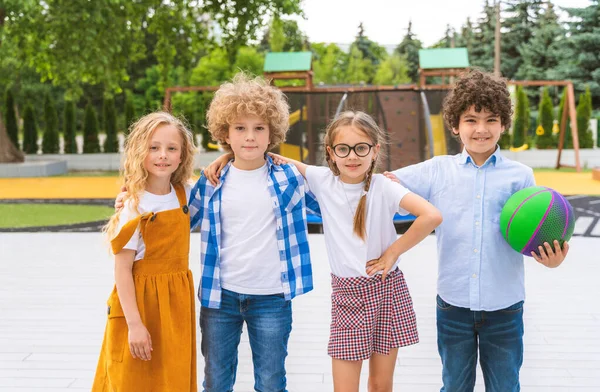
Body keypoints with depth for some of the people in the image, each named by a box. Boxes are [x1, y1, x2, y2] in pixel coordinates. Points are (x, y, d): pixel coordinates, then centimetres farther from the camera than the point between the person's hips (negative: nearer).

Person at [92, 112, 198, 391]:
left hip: (178, 301, 5)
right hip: (141, 300, -5)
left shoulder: (185, 194, 1)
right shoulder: (134, 207, -14)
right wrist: (134, 324, -18)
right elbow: (122, 269, -14)